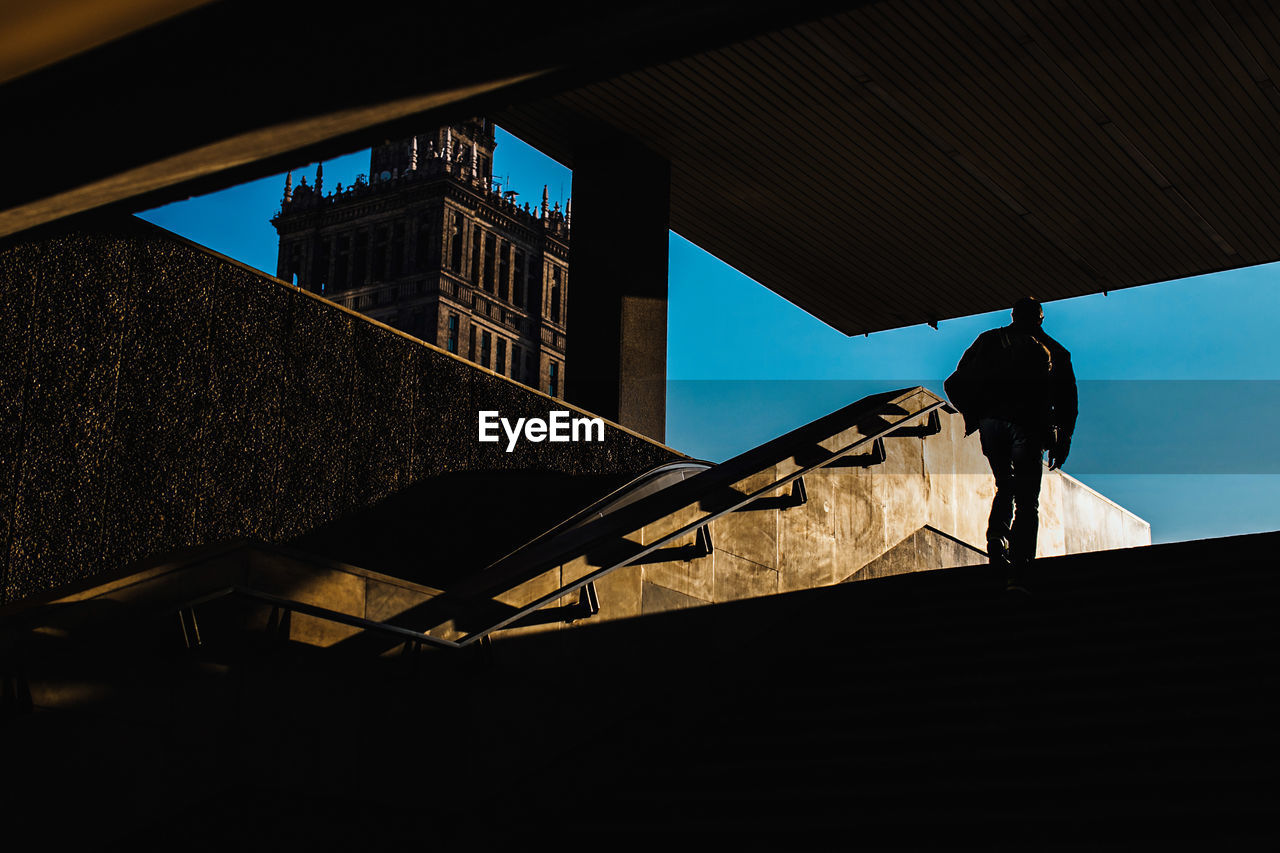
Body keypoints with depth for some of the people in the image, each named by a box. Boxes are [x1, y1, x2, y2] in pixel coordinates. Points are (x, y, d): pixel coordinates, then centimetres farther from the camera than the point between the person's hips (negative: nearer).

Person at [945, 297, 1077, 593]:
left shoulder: (988, 341, 18)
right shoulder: (1053, 351, 17)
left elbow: (955, 384, 11)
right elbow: (1067, 401, 11)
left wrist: (972, 414, 20)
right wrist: (1062, 443, 13)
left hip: (991, 421, 2)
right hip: (1028, 425, -2)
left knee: (1005, 486, 24)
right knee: (1026, 502, -2)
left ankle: (997, 535, -1)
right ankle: (1016, 576, -15)